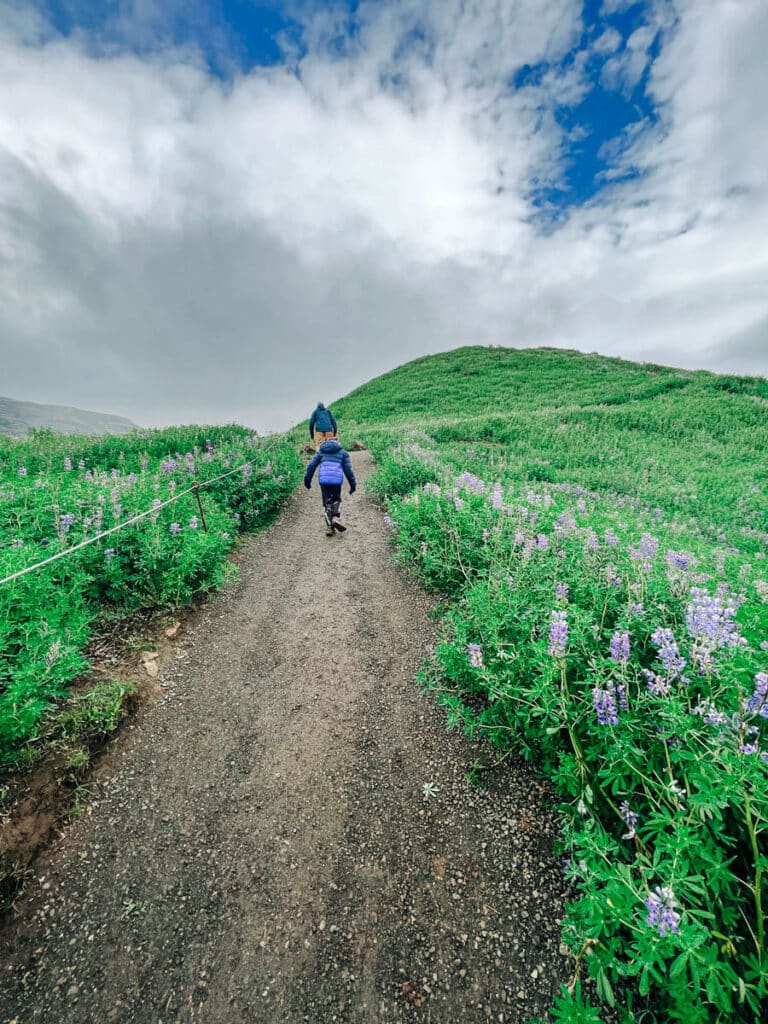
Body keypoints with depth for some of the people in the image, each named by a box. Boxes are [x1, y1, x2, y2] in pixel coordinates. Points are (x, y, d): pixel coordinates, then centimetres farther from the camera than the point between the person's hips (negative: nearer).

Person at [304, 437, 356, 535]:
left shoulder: (320, 451, 21)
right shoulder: (343, 453, 17)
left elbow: (311, 466, 11)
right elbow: (348, 469, 8)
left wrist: (307, 480, 14)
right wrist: (353, 484, 9)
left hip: (323, 479, 1)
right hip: (337, 479, -1)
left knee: (327, 503, 11)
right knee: (336, 500, 20)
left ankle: (329, 527, 5)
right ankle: (335, 518, -4)